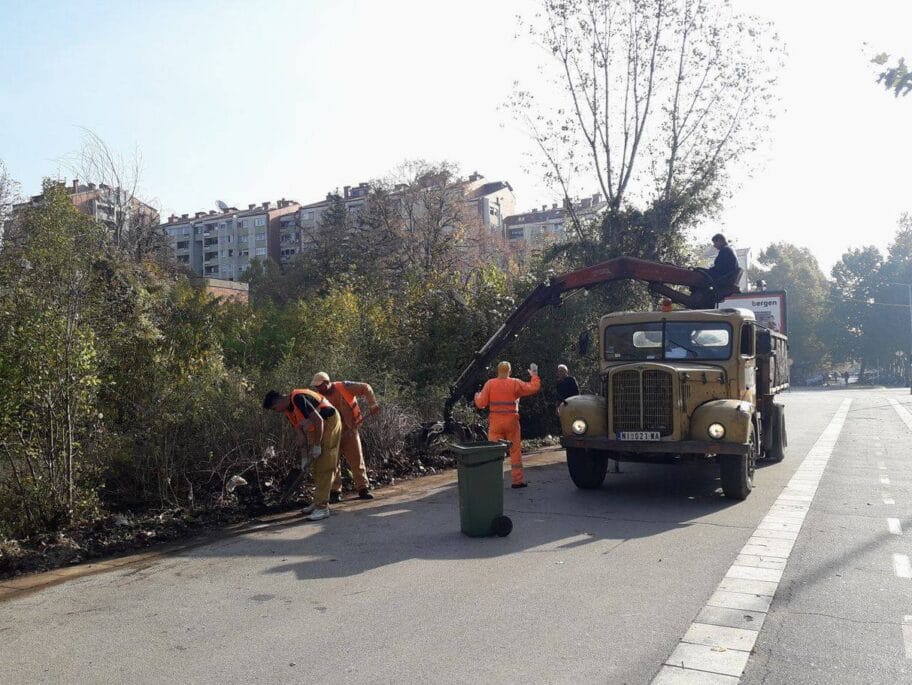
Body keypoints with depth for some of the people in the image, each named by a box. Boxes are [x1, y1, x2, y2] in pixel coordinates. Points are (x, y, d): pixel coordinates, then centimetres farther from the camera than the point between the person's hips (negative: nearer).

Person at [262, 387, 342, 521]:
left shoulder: (298, 399, -23)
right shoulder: (288, 411, 7)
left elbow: (319, 420, -25)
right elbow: (299, 433, 11)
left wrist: (317, 446, -20)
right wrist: (304, 456, 6)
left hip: (329, 423, -10)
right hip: (314, 429, 10)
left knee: (324, 467, -11)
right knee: (317, 468, 13)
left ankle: (322, 507, -11)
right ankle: (319, 502, 23)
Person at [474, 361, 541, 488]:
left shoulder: (490, 384, -3)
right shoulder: (515, 383, -3)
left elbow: (481, 403, -5)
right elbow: (534, 388, 1)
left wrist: (477, 397, 17)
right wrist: (534, 375, 16)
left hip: (495, 422, 0)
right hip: (511, 421, 0)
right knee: (515, 451, 9)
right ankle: (517, 480, 11)